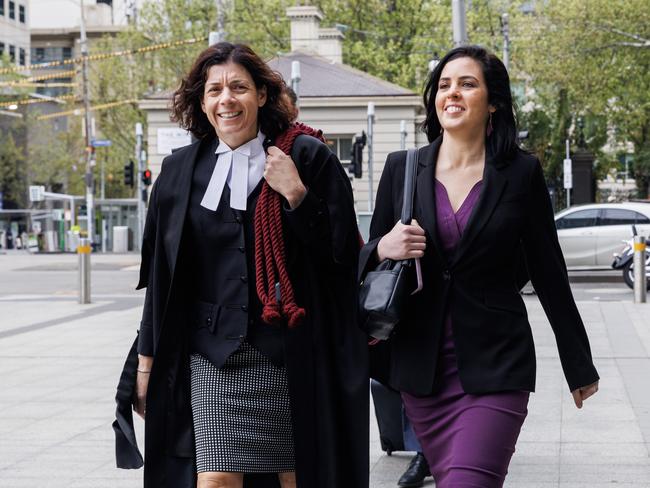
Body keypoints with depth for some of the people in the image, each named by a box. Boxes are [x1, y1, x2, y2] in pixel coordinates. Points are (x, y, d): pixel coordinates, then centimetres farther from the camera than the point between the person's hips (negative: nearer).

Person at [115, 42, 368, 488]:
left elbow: (343, 252, -3)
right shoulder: (181, 170, 8)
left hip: (293, 354, -2)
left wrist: (296, 194, -15)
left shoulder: (309, 158, 0)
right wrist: (148, 359, 12)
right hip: (212, 355, 2)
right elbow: (160, 275, 12)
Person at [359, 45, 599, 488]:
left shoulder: (521, 173, 0)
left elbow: (549, 273, 5)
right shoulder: (402, 168, 5)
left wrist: (580, 366, 10)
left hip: (496, 367, -3)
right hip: (422, 368, 3)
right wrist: (383, 248, -12)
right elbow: (367, 261, 12)